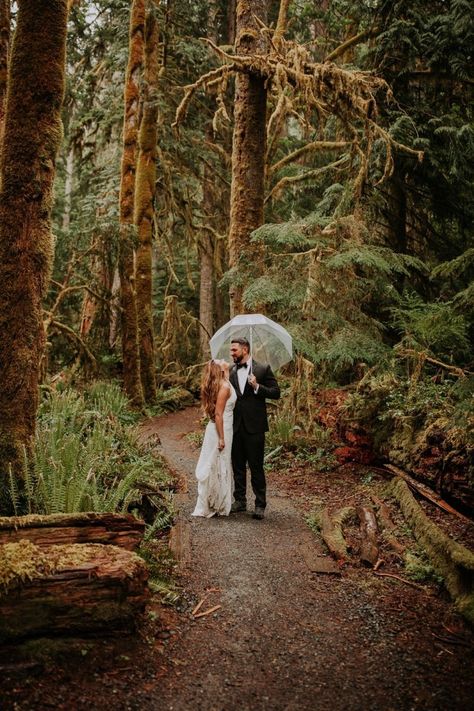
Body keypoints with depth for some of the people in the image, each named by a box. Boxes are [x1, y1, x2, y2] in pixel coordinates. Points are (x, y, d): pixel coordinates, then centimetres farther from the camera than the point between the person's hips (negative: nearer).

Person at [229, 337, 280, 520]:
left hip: (254, 427, -4)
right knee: (238, 466, 12)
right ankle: (240, 501, 24)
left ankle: (260, 505, 8)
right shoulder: (230, 371, 9)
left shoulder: (263, 369, -1)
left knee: (256, 467, 0)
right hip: (235, 426, 4)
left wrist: (257, 386, -16)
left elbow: (276, 393, -3)